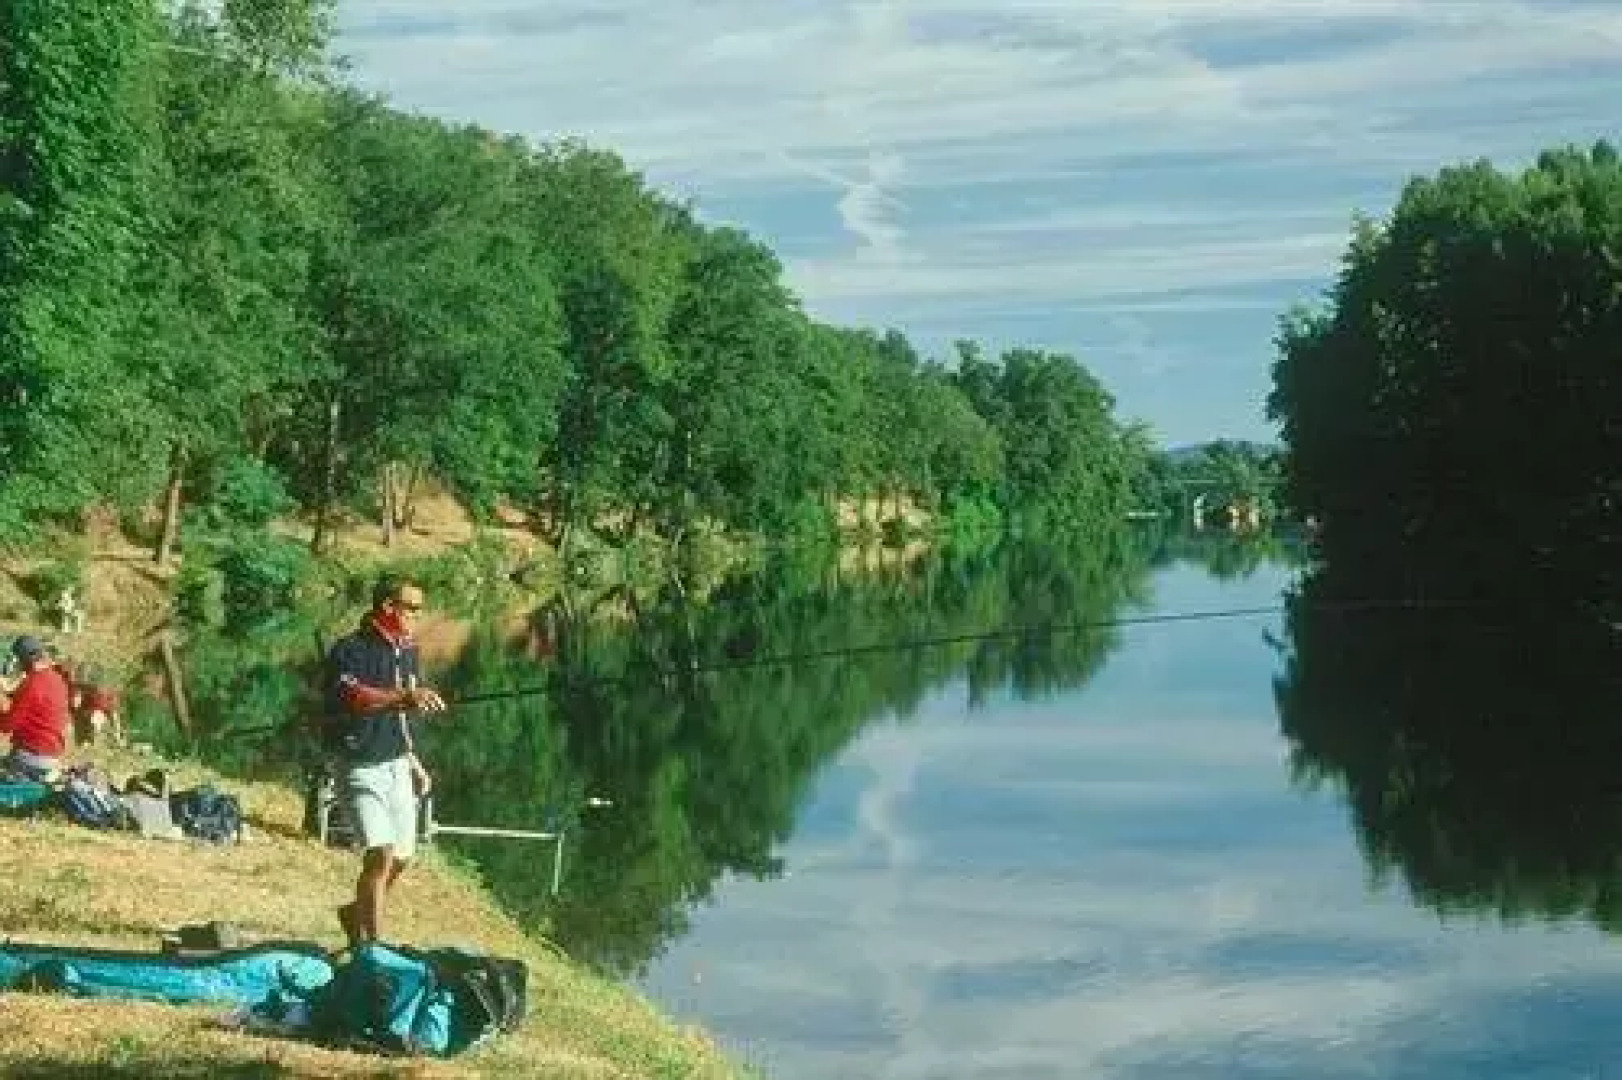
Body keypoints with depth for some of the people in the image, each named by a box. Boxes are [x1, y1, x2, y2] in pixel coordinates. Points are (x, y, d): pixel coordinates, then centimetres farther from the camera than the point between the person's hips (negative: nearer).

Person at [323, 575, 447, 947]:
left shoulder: (407, 651, 10)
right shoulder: (350, 650, -16)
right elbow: (352, 696, -38)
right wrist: (404, 697, -52)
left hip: (397, 764, 8)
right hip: (361, 765, -8)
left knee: (401, 857, 12)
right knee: (382, 853, -18)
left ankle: (356, 913, 36)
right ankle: (373, 945, -9)